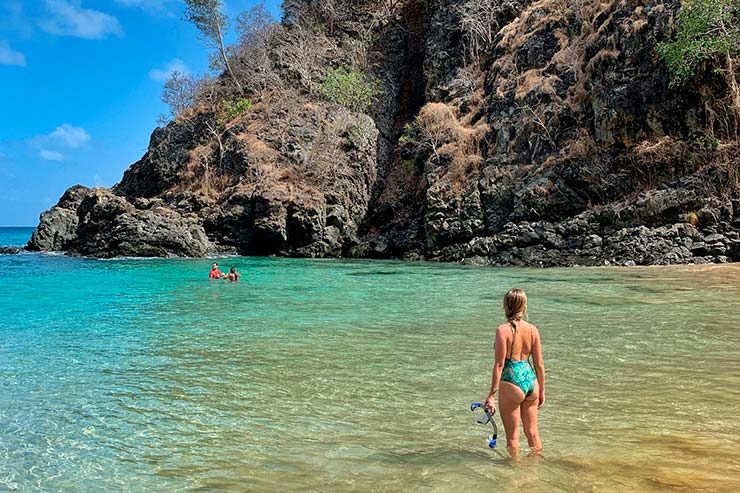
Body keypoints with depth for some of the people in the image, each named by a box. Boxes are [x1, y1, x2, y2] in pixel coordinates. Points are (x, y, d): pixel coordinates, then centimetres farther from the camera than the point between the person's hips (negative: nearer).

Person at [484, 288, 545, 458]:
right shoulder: (533, 329, 2)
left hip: (512, 383, -5)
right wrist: (541, 391, 17)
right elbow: (539, 364, 6)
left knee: (513, 436, 10)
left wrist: (492, 395, -9)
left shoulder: (503, 330, -13)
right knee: (533, 431, 20)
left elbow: (499, 365, -14)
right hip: (531, 381, 5)